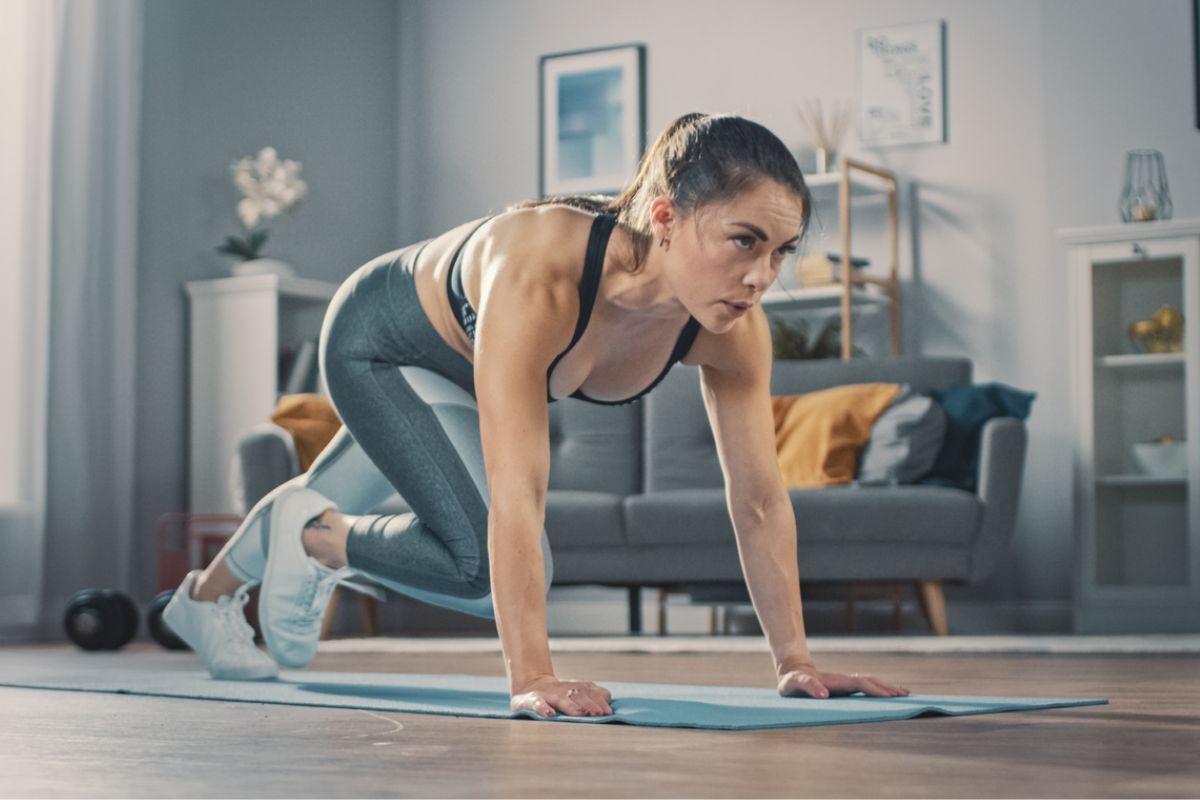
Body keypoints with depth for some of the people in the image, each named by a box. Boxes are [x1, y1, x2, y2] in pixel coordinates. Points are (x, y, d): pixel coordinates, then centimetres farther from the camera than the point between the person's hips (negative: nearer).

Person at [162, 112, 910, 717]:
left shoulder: (733, 329, -31)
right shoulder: (539, 275, -48)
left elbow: (760, 501, -22)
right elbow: (517, 494, -50)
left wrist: (796, 660, -23)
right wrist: (532, 677, -52)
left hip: (464, 366, 6)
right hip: (378, 337, -6)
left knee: (328, 507, 27)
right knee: (489, 560, -21)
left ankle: (206, 600, 58)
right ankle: (309, 536, 8)